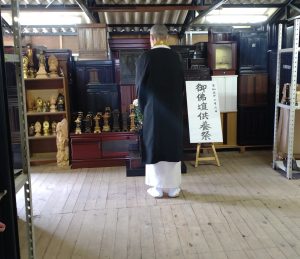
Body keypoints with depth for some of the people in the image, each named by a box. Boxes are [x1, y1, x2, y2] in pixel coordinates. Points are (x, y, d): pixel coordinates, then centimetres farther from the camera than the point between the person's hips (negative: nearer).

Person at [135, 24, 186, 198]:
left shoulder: (145, 57, -10)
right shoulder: (176, 57, 0)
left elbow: (140, 86, -5)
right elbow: (182, 84, 5)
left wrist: (143, 107, 10)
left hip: (153, 110, -3)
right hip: (174, 110, 3)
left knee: (154, 146, 7)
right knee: (173, 146, 11)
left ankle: (158, 188, 14)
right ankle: (173, 187, 18)